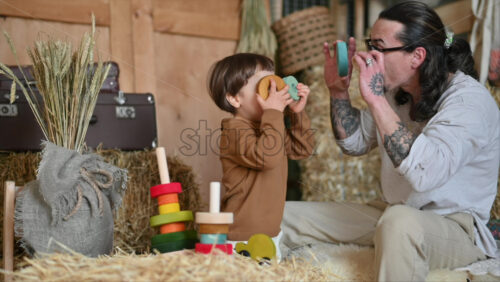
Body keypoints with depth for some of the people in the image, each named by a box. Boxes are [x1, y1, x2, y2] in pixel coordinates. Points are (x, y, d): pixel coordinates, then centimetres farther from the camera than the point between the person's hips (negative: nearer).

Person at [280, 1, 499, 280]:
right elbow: (355, 142, 16)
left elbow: (425, 173, -37)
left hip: (455, 226, -7)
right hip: (392, 213, 7)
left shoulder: (469, 100, -21)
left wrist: (376, 99, -34)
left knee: (400, 221, -43)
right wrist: (339, 89, 0)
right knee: (283, 216, -2)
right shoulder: (397, 90, 3)